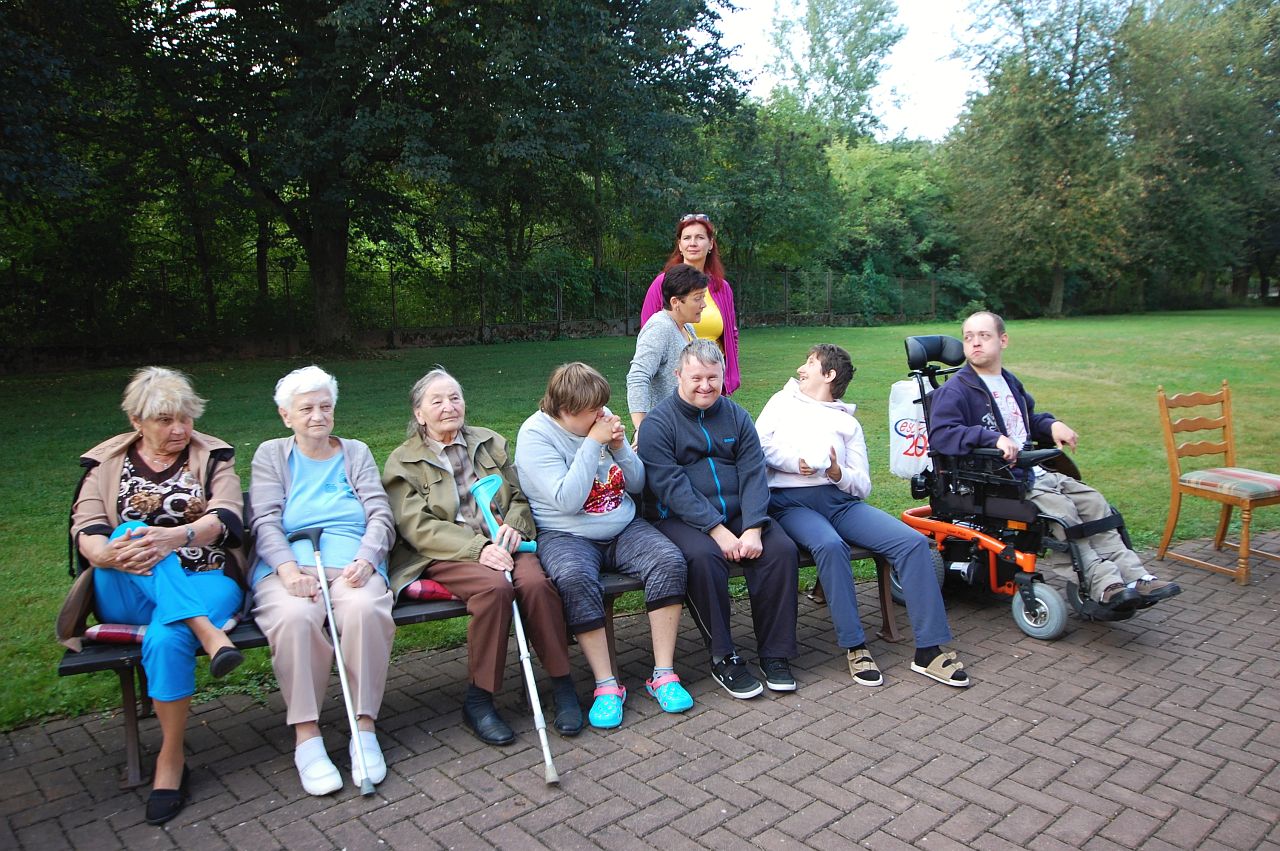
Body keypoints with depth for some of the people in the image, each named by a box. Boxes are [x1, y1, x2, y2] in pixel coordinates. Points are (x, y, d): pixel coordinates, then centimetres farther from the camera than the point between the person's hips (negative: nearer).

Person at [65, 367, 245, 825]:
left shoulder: (213, 456, 9)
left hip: (204, 584, -1)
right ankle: (208, 633, -40)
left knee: (165, 639, -33)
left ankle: (171, 757, -14)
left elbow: (227, 517, -7)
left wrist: (176, 537, -29)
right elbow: (85, 528, -3)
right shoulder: (106, 462, 13)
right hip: (125, 595, 1)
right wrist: (108, 553, -28)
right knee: (131, 532, -30)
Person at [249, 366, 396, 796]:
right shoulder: (271, 455, 18)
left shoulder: (356, 453, 20)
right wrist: (288, 568, -16)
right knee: (294, 617, -35)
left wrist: (365, 559, -12)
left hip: (352, 567, 1)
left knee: (365, 609, -34)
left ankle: (364, 729, -22)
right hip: (288, 569, 0)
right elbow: (266, 522, 4)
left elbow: (380, 517, 9)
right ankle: (306, 735, -23)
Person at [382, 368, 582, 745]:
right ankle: (478, 699, -19)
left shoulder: (490, 443, 20)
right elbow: (418, 526, -5)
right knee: (494, 587, -34)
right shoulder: (402, 462, 8)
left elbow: (520, 497, 17)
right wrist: (477, 548, -19)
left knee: (536, 582, -30)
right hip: (445, 555, -3)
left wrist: (513, 526, -8)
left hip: (501, 542, 3)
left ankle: (562, 683, -14)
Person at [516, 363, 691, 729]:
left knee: (669, 560, -22)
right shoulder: (536, 434, -11)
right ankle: (607, 685, -23)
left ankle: (664, 674, -15)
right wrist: (593, 443, -20)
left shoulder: (602, 420, 5)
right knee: (575, 579, -37)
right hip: (566, 535, -5)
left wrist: (620, 446, -9)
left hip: (624, 527, 5)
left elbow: (637, 485, 9)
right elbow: (567, 500, -21)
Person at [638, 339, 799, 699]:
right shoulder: (657, 423, -3)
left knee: (782, 549, -20)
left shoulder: (736, 416, 10)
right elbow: (672, 486, -14)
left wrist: (753, 530, -16)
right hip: (681, 518, -4)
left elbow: (753, 475, 0)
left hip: (738, 515, 4)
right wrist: (718, 531, -23)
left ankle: (775, 654, -7)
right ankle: (723, 658, -17)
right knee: (703, 557, -34)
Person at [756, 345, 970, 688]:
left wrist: (837, 472, -7)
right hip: (791, 502, -3)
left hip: (842, 501, 3)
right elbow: (759, 445, 6)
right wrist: (798, 461, -8)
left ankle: (929, 649, -18)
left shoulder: (848, 423, 24)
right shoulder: (782, 401, 24)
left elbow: (863, 485, 14)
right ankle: (854, 646, -25)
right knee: (829, 544, -36)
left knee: (913, 541, -20)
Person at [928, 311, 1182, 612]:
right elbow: (940, 434, -24)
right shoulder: (954, 390, -9)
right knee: (1061, 508, -25)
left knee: (1093, 502, -3)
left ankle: (1134, 578, -4)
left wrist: (1052, 424, 12)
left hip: (1033, 472, 9)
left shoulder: (1010, 383, 20)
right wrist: (994, 437, -32)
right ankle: (1106, 587, -25)